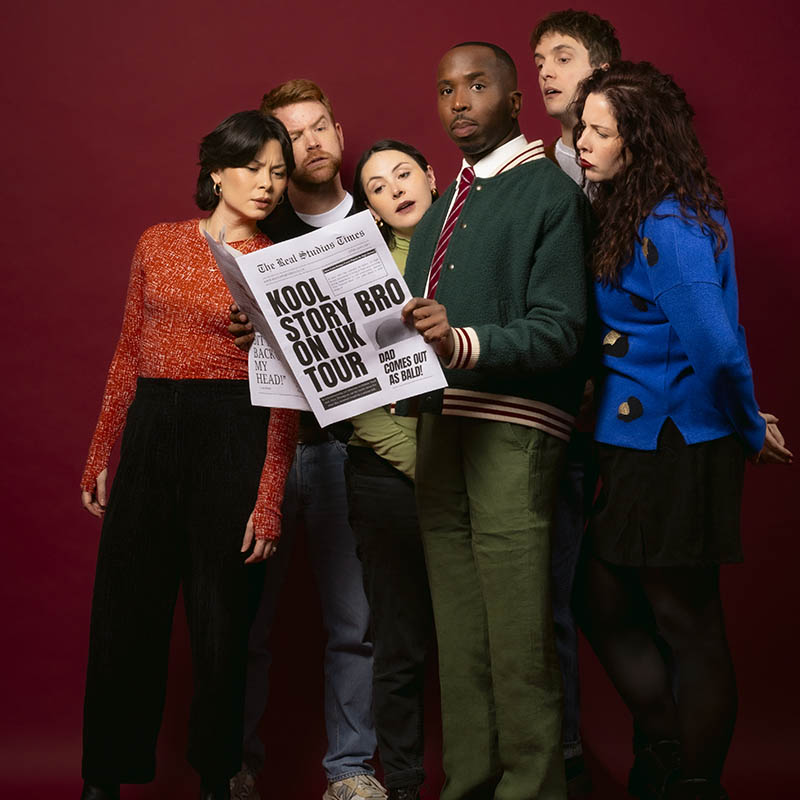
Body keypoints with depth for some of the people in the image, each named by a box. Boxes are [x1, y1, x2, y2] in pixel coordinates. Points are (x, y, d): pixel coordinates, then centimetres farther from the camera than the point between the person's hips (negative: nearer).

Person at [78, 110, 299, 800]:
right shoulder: (159, 244, 10)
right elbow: (129, 354, 13)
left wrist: (268, 501, -9)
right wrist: (101, 456, 9)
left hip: (234, 439, -3)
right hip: (150, 433, 3)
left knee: (220, 619, 6)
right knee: (125, 611, 7)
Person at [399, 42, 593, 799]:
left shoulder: (550, 192, 0)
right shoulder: (440, 210, 24)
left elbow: (560, 330, -11)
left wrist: (466, 343, -24)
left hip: (514, 428, -7)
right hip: (440, 424, 7)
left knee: (517, 637, -8)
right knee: (457, 632, 9)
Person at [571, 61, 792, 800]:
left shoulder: (671, 226, -19)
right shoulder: (630, 217, 11)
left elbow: (716, 349, -24)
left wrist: (748, 430, -11)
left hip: (677, 452, -10)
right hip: (640, 447, 10)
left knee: (687, 625, 4)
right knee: (604, 606, 16)